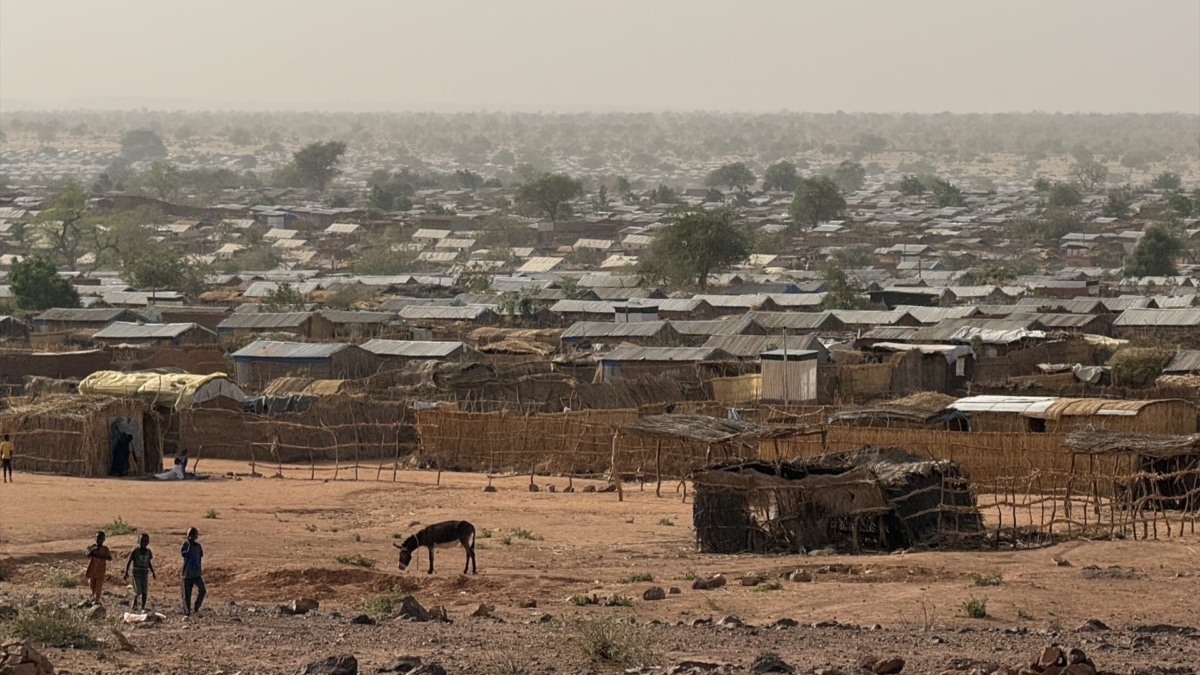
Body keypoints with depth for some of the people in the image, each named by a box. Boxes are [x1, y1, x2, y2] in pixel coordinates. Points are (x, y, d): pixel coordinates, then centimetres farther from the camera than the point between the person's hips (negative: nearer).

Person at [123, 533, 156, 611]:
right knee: (138, 591, -12)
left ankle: (143, 607, 8)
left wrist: (153, 572, 17)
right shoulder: (135, 551, -6)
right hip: (136, 574, -4)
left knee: (145, 591, 1)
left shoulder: (148, 552, 6)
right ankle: (134, 601, 16)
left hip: (145, 574, 4)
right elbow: (128, 562, -3)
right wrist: (126, 572, -10)